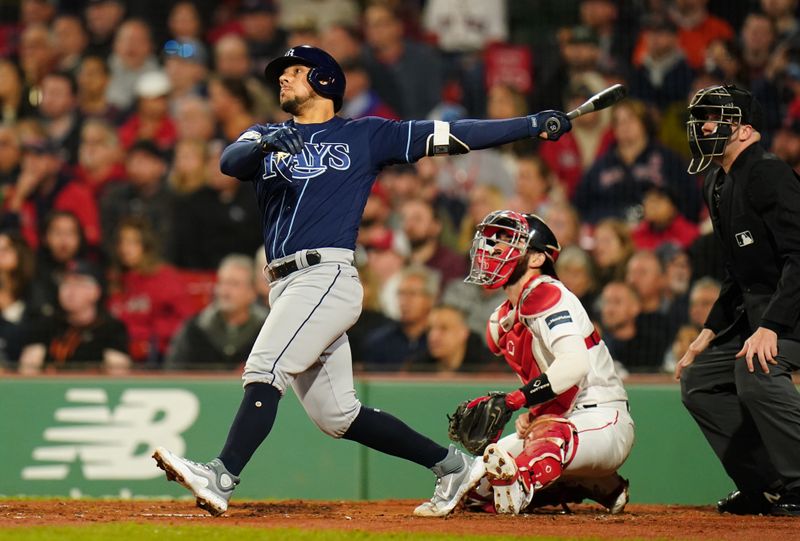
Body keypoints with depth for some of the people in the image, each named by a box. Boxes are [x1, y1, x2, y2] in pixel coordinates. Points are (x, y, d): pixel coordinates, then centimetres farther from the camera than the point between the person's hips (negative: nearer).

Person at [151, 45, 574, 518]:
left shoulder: (365, 136, 10)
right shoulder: (266, 138, 21)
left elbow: (451, 136, 7)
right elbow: (230, 161, -1)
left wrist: (535, 124, 1)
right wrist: (266, 144, -24)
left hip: (328, 275, -6)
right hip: (286, 284, 6)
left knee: (266, 370, -23)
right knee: (336, 415, 6)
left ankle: (221, 478, -32)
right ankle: (451, 465, 16)